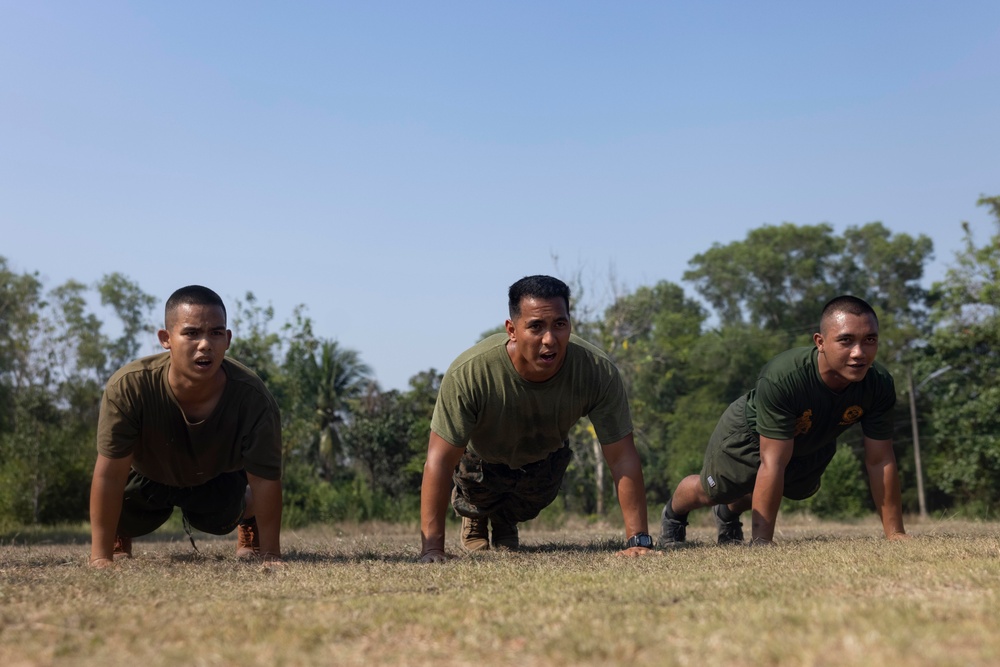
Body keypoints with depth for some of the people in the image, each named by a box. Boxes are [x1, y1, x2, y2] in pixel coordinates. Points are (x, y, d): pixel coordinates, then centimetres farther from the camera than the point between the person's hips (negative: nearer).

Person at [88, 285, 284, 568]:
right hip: (147, 476, 0)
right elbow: (110, 473, -34)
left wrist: (270, 554, -28)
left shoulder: (253, 399, -39)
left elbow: (265, 479, -29)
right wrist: (101, 557, -32)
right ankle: (119, 540, 26)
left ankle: (248, 528, 26)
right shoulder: (129, 386, -40)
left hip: (218, 479, 0)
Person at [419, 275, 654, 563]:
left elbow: (622, 457, -32)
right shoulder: (468, 373, -44)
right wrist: (432, 547, -43)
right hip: (481, 457, -2)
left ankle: (505, 520, 51)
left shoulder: (599, 372, -38)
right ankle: (474, 517, 39)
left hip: (546, 457, 2)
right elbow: (440, 459, -40)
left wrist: (638, 540, -36)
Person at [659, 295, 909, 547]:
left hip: (811, 445, 5)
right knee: (711, 493, 13)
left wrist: (895, 533, -25)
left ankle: (729, 513, 60)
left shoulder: (879, 384, -34)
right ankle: (673, 516, 51)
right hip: (748, 434, -5)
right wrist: (762, 542, -42)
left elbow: (879, 460, -24)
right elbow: (773, 463, -44)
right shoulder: (781, 379, -46)